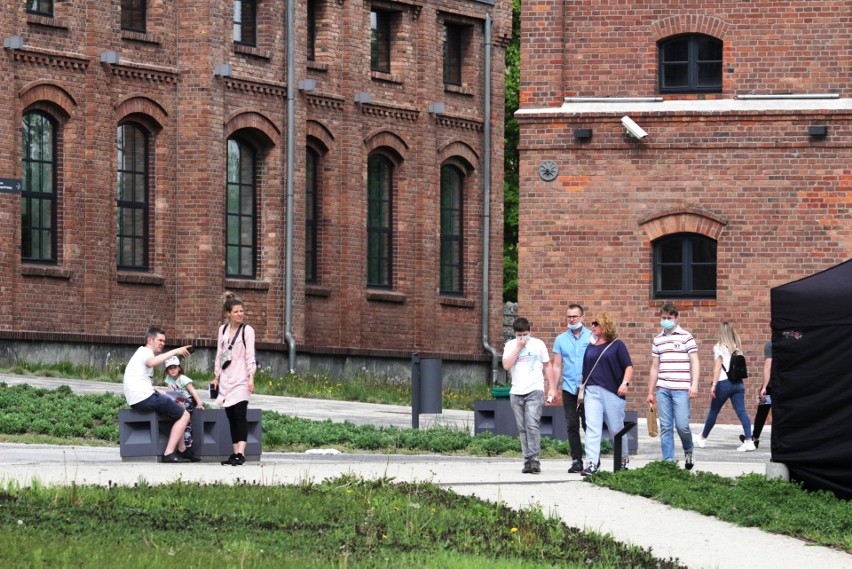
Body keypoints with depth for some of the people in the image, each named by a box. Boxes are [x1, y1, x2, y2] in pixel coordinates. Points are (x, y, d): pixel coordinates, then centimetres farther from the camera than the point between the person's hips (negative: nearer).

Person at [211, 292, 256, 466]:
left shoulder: (247, 330, -1)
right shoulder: (223, 329, 13)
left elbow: (250, 355, -5)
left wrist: (251, 377, -13)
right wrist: (216, 376, 16)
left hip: (241, 379, -5)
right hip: (226, 378, 5)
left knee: (240, 415, -13)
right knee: (231, 417, 4)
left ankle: (240, 453, -19)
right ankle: (235, 452, 6)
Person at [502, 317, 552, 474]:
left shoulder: (538, 344, 6)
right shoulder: (510, 346, 7)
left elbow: (547, 366, 12)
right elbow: (506, 365, -8)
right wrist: (518, 347, -9)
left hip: (535, 391, -3)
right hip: (516, 393, 3)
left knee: (532, 424, -17)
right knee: (522, 429, 4)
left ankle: (534, 460, -20)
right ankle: (528, 460, 8)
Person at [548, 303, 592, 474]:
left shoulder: (592, 337, 3)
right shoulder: (560, 340, 11)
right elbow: (557, 366, 12)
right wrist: (552, 388, 3)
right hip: (569, 388, 3)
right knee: (572, 426, 1)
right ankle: (576, 460, 5)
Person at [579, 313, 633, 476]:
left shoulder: (617, 345, 1)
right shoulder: (590, 347, 15)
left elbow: (628, 366, -4)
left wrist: (625, 383, -19)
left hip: (612, 392, -3)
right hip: (592, 392, 3)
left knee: (616, 428, 7)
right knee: (592, 428, -10)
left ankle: (624, 459, 27)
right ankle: (591, 463, -16)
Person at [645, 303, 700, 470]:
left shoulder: (686, 337, 2)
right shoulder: (658, 339, 15)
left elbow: (694, 362, -1)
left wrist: (694, 385, -12)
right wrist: (650, 392, 17)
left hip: (681, 389, -4)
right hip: (662, 389, 4)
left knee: (682, 425, -8)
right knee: (665, 427, 2)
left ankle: (688, 451, 19)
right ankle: (667, 461, 5)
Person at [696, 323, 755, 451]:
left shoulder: (719, 347, -3)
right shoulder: (737, 347, 11)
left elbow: (718, 367, -10)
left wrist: (714, 385, -13)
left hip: (724, 383, -4)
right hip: (738, 383, 4)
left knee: (713, 412, 11)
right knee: (741, 411, -5)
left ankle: (703, 439, 26)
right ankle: (749, 440, -19)